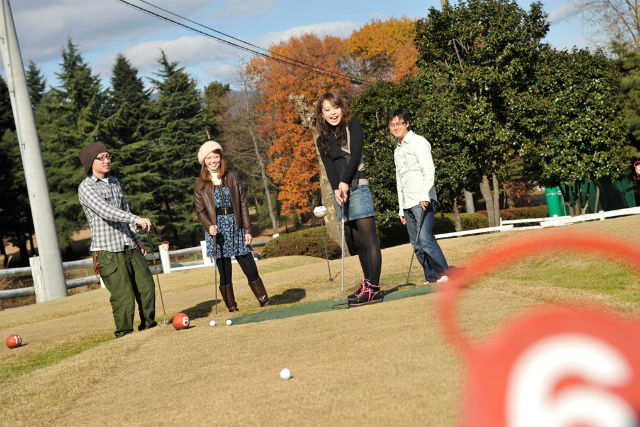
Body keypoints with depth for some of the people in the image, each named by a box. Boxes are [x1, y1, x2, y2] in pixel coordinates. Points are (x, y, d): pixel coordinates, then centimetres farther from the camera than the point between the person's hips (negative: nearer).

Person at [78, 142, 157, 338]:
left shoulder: (114, 182, 17)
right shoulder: (86, 188, -8)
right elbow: (105, 211, -24)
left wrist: (137, 239, 19)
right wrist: (137, 219, -34)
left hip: (129, 246, 7)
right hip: (107, 250, -7)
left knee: (146, 285, 6)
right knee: (123, 294, -8)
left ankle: (148, 326, 24)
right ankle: (124, 334, 6)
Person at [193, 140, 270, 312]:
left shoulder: (233, 177, 9)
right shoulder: (200, 184, 6)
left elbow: (243, 204, 7)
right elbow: (200, 211, 4)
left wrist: (247, 230, 1)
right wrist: (209, 226, -15)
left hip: (235, 227, 1)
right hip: (217, 229, -1)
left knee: (250, 268, -2)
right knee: (224, 271, 0)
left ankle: (264, 301, 7)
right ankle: (231, 306, 7)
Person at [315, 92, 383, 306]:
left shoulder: (352, 125, 4)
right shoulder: (322, 139, 16)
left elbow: (355, 154, -8)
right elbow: (329, 165, 4)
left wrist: (345, 182, -18)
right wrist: (336, 189, -14)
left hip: (357, 188, -6)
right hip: (339, 192, 6)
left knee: (369, 240, -8)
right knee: (358, 242, 8)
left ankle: (374, 289, -12)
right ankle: (367, 283, 13)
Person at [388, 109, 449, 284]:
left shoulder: (418, 142, -2)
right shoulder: (397, 150, 22)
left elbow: (429, 171, -11)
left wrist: (425, 196, -21)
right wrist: (401, 209, 19)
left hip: (423, 201, -8)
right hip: (408, 204, 8)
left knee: (425, 238, -18)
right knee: (417, 244, 4)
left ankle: (443, 273, -9)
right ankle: (432, 278, 7)